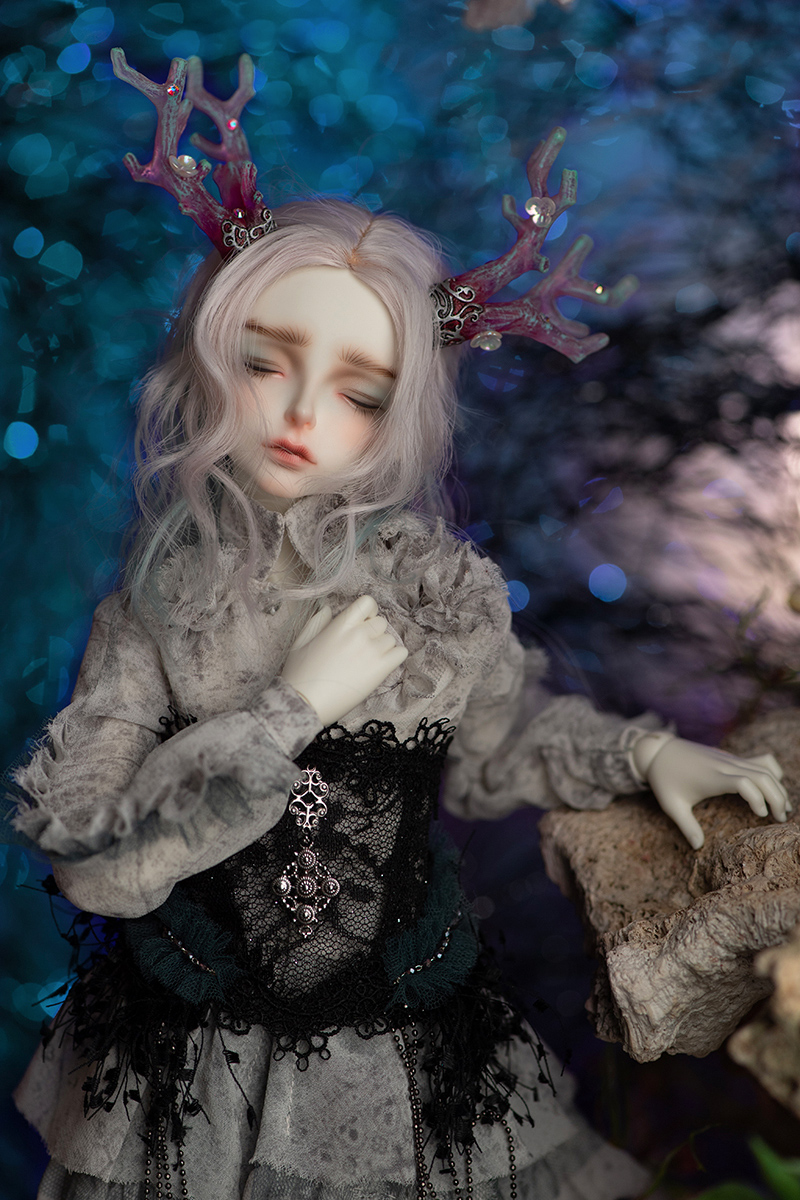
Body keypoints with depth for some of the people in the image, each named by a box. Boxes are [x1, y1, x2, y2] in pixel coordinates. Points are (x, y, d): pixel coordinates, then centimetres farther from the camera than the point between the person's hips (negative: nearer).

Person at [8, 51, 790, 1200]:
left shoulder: (443, 590, -13)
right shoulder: (155, 610, -15)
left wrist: (641, 752, -3)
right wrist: (295, 709, -27)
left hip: (412, 1051, 1)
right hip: (195, 1061, 0)